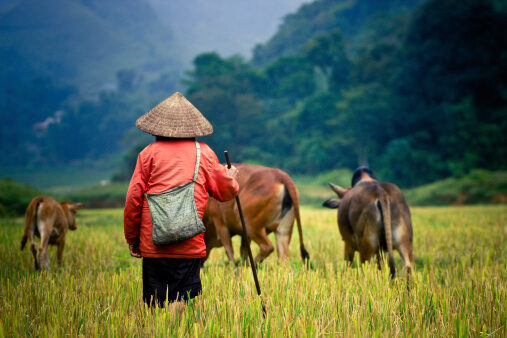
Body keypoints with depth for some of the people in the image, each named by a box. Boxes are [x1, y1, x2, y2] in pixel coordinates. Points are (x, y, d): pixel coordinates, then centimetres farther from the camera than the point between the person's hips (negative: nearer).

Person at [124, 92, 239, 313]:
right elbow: (225, 192, 15)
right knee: (180, 300, 0)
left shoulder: (149, 153, 3)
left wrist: (131, 239, 12)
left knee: (155, 304, 7)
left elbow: (133, 199, 2)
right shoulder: (204, 153, 8)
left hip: (153, 244, 0)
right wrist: (231, 177, 38)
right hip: (190, 245, 0)